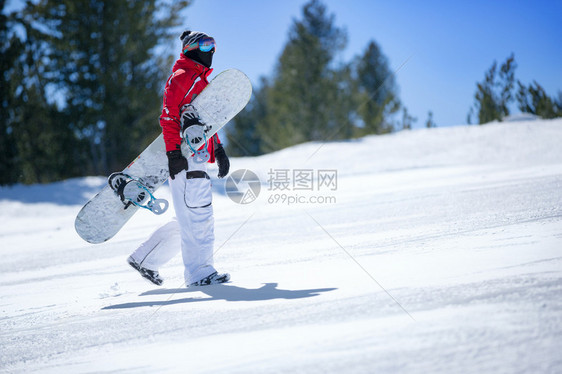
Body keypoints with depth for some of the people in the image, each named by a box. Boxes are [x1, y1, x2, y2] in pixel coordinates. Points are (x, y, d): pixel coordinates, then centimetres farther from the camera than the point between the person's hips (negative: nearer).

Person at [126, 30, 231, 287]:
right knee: (198, 215, -10)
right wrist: (173, 152, -22)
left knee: (191, 218, 10)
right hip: (184, 157, -10)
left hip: (197, 157, 10)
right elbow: (168, 116, -14)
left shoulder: (201, 81, 25)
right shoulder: (181, 77, -5)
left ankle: (144, 258, 17)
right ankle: (200, 273, -6)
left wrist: (218, 151, 24)